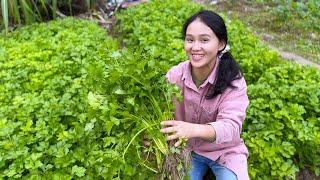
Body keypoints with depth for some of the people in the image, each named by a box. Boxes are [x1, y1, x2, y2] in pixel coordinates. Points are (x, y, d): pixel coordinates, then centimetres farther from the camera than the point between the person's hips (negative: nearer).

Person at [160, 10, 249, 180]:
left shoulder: (233, 80, -22)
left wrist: (193, 129, -51)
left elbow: (230, 126, -32)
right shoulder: (175, 75, -16)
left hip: (225, 151, -1)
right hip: (187, 148, 2)